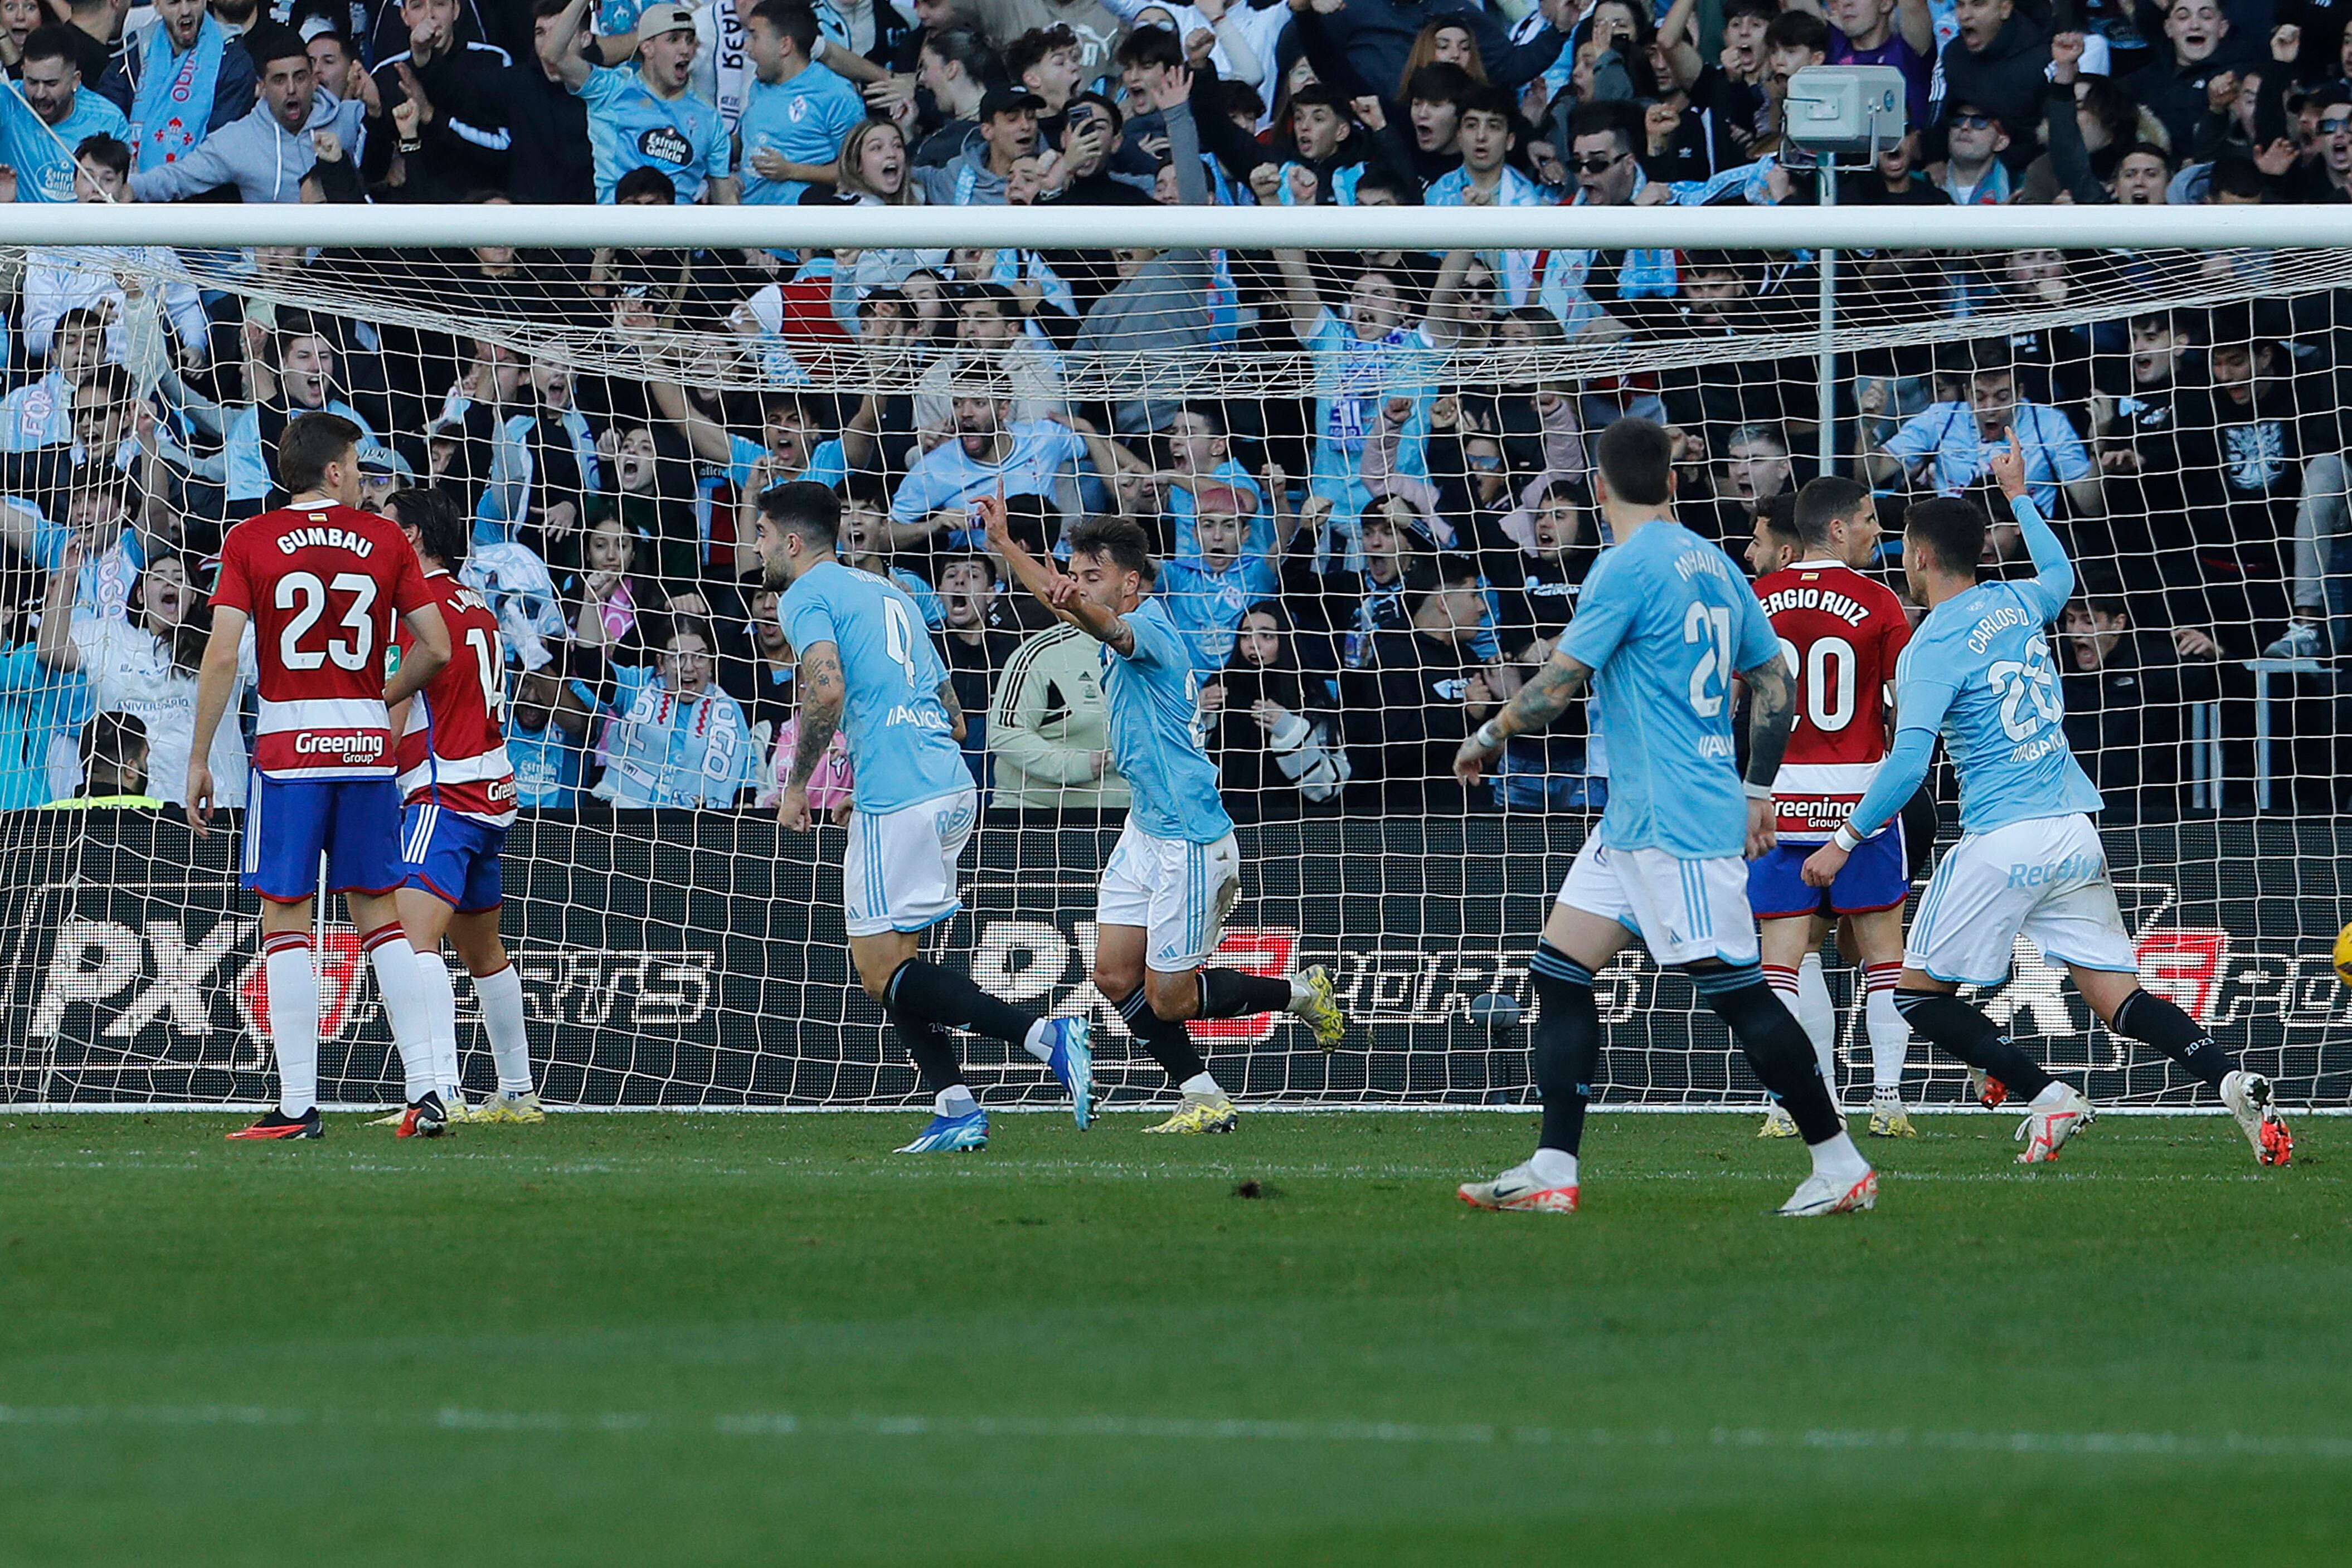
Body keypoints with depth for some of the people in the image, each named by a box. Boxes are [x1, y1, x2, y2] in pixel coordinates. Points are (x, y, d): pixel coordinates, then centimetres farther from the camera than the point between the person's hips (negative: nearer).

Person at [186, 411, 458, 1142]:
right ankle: (425, 1093, 4)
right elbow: (437, 648, 4)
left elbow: (223, 655, -8)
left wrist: (198, 759, -3)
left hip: (287, 746, -2)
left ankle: (298, 1107, -6)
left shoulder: (250, 541, -1)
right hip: (368, 749, 2)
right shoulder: (384, 540, 5)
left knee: (286, 923, -1)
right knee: (380, 918, 10)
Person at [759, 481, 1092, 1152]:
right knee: (890, 961, 15)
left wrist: (797, 786, -7)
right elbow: (955, 718, 26)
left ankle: (1048, 1036, -19)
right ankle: (956, 1109, 4)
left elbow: (827, 689, -19)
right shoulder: (888, 593, 26)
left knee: (884, 973, -6)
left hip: (897, 802, -9)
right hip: (952, 788, 9)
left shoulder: (807, 594, 0)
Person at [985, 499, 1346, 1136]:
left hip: (1189, 839, -10)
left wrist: (1075, 604, -65)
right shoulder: (1125, 631, 10)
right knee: (1115, 975, 4)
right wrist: (1005, 544, 34)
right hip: (1146, 830, 10)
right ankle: (1202, 1099, 13)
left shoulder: (1150, 627, -19)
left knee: (1167, 998, -3)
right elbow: (1058, 597, 30)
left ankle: (1301, 993, 17)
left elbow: (1110, 628, -44)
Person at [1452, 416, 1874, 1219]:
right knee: (1559, 971, 7)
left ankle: (1841, 1167, -2)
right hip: (1636, 820, 9)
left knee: (1736, 990, -7)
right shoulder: (1713, 565, 13)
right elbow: (1777, 686, 17)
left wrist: (1486, 739, 3)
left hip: (1674, 821, -9)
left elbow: (1557, 683, -13)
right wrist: (1758, 791, 24)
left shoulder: (1628, 567, -13)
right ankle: (1551, 1173, 4)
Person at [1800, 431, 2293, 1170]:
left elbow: (1909, 758, -18)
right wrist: (2019, 496, 49)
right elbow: (2060, 573, 38)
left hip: (2003, 842, -7)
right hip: (2076, 834, 7)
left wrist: (1845, 841, -11)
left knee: (1919, 993, 7)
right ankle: (2233, 1081, -20)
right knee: (2122, 1002, 5)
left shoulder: (1932, 647, -8)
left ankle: (2047, 1096, -9)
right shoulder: (2016, 604, 12)